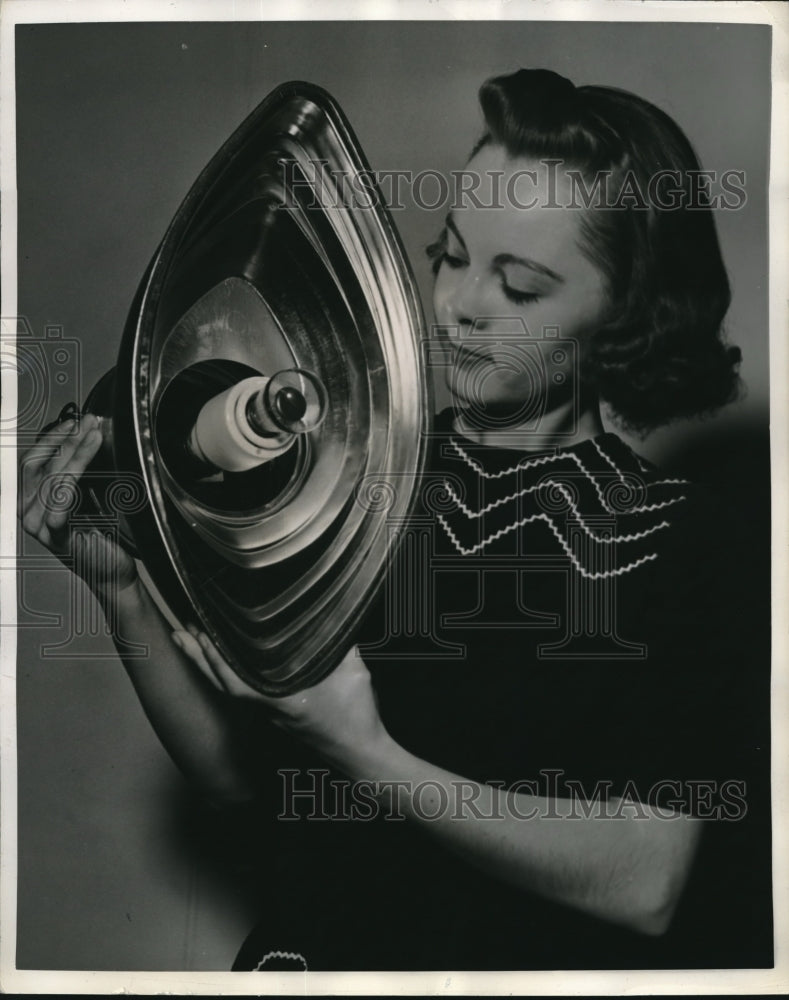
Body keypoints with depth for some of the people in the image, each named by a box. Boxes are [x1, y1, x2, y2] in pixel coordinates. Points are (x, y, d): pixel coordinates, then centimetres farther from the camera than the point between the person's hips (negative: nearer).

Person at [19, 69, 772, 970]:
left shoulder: (673, 545, -8)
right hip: (309, 948, 3)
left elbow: (645, 882, -13)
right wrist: (124, 593, -11)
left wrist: (369, 761, -21)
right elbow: (239, 780, 2)